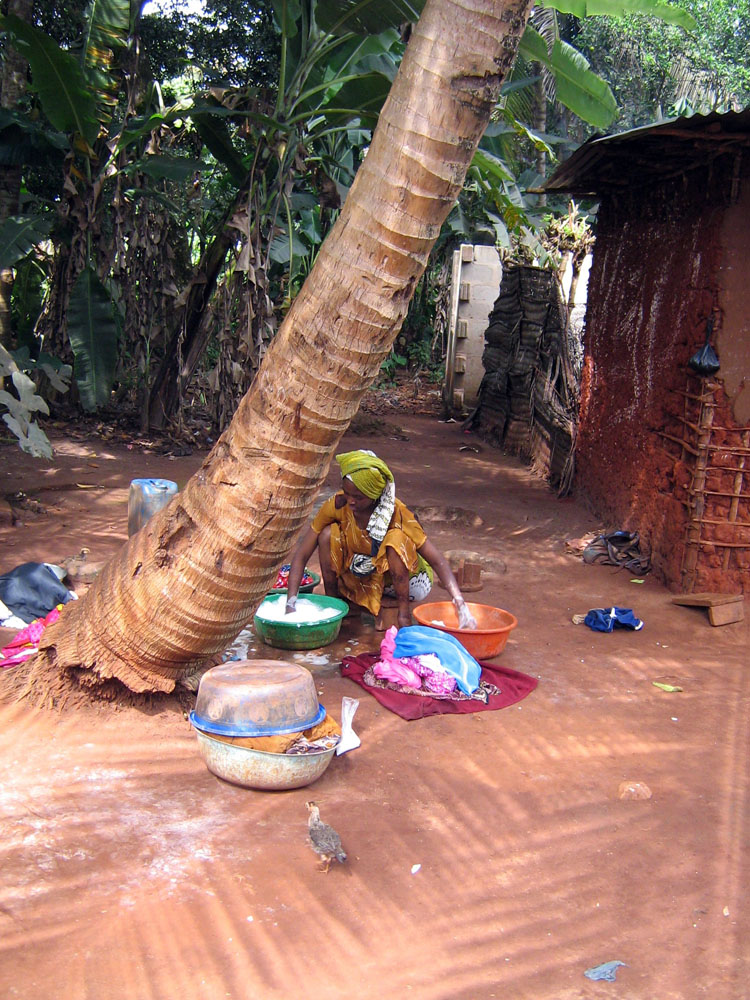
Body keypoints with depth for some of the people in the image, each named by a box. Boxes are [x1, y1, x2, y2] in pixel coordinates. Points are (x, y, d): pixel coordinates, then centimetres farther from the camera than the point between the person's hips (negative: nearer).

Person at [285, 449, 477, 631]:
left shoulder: (396, 513, -27)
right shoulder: (337, 505, -22)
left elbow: (437, 561, -26)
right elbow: (301, 555, -19)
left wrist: (460, 603, -39)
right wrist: (290, 604, -30)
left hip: (401, 579, -2)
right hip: (356, 580, 2)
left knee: (395, 538, -33)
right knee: (328, 534, -25)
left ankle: (404, 614, -20)